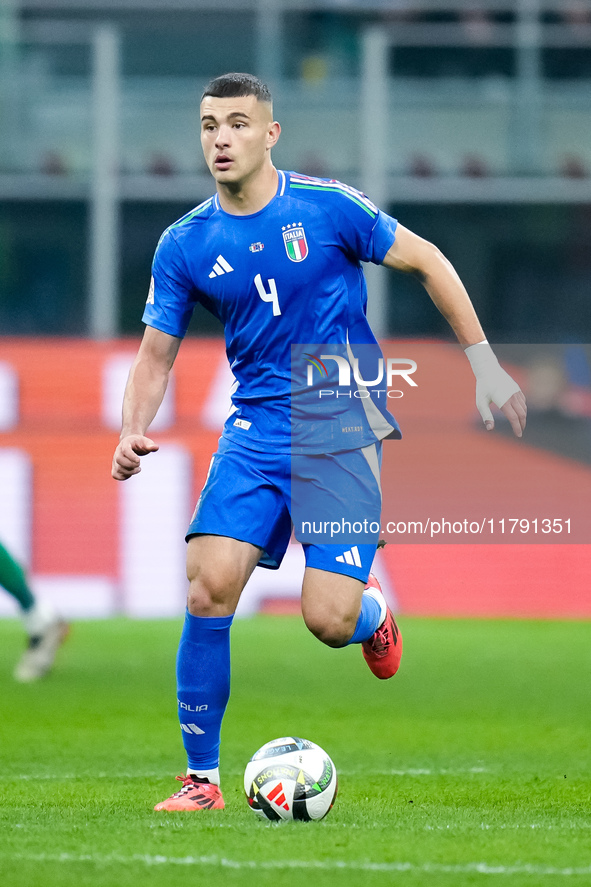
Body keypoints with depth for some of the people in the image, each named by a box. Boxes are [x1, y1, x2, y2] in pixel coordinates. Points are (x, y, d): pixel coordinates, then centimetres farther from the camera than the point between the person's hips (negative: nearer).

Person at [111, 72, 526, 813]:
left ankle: (372, 612, 26)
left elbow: (426, 262, 4)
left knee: (328, 620, -14)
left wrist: (483, 362, 3)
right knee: (210, 585, -18)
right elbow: (156, 355, 7)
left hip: (341, 427, -3)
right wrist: (133, 433, -11)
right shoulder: (184, 245, 2)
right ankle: (201, 777, -5)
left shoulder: (327, 207, -7)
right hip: (255, 430, 3)